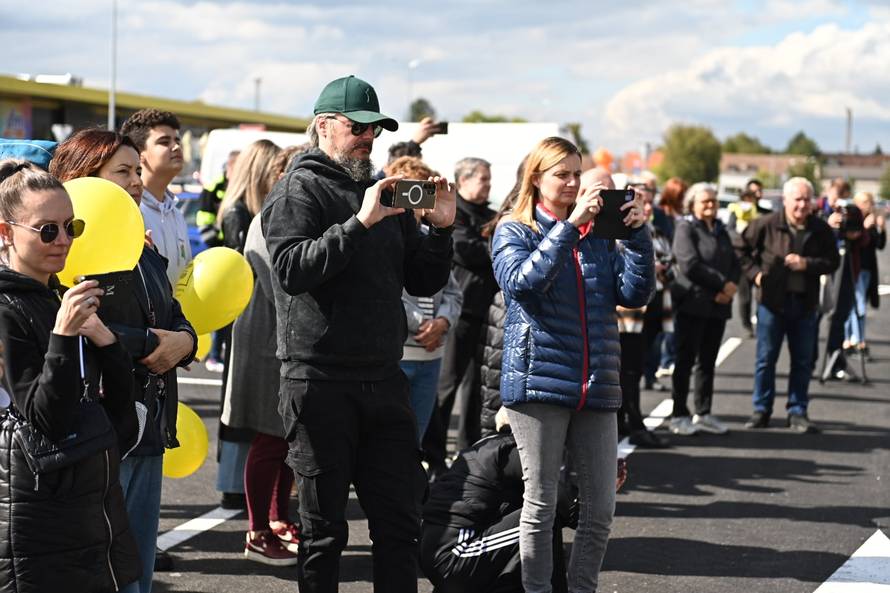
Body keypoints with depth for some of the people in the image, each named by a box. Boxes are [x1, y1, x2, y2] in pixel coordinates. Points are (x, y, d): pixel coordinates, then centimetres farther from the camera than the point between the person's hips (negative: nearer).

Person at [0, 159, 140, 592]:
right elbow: (45, 419, -18)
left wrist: (105, 338, -8)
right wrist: (63, 335, -29)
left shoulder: (64, 300, 10)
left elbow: (120, 407, 9)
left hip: (98, 503, 8)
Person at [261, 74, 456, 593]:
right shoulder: (299, 190, -3)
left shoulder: (384, 193, 17)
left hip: (384, 380, 6)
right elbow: (292, 269, -20)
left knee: (400, 521, 8)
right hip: (320, 381, -6)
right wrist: (360, 223, -24)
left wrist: (441, 229, 1)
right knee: (324, 527, 4)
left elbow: (424, 282, 17)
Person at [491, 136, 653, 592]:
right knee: (541, 502, 1)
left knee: (600, 506, 4)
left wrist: (638, 234, -8)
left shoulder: (597, 235, 15)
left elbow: (635, 293, 4)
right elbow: (522, 282, -17)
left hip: (596, 387, 4)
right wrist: (569, 224, -20)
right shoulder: (514, 231, 3)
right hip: (539, 382, -4)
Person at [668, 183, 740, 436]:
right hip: (693, 303, -7)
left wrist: (731, 286, -9)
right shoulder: (686, 228, -5)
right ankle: (679, 415, 3)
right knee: (686, 360, -2)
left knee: (708, 361, 10)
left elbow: (735, 264, 12)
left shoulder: (720, 231, 18)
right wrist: (722, 283, -13)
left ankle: (703, 414, 16)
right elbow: (690, 265, -16)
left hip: (718, 305, 7)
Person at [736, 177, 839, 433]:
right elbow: (741, 249, 4)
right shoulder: (766, 225, -8)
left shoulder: (821, 230, -3)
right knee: (766, 359, 5)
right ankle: (761, 410, 16)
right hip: (772, 301, -2)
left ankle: (797, 412, 18)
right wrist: (755, 273, -5)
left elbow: (832, 261, 1)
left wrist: (807, 264, -14)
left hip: (805, 304, 2)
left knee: (803, 361, 8)